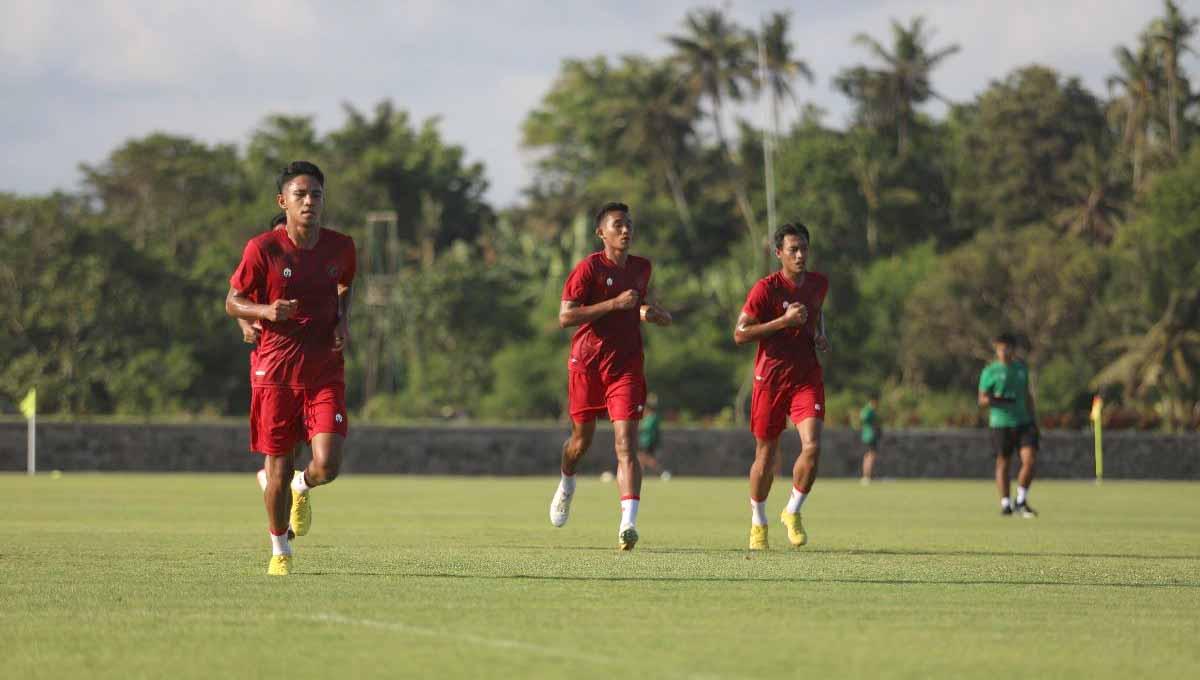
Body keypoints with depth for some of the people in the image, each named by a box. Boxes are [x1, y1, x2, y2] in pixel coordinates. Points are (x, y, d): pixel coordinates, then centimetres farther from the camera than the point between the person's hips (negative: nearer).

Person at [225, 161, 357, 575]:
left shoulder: (340, 247, -1)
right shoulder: (263, 249, -10)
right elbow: (232, 301, -1)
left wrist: (342, 322, 3)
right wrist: (265, 312, -22)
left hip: (325, 372, 2)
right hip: (275, 371, -2)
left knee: (327, 466, -14)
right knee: (278, 469, 5)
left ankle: (301, 487, 25)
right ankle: (279, 549, 29)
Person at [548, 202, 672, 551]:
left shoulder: (641, 268, 9)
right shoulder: (588, 267, -9)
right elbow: (565, 317, -17)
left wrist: (653, 313, 6)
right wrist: (615, 303, -22)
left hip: (626, 365, 2)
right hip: (587, 362, -2)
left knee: (626, 444, -14)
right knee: (582, 438, 14)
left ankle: (628, 523, -25)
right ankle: (566, 485, 49)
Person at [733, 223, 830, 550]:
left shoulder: (819, 283, 6)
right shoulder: (766, 289, -12)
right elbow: (740, 334, -13)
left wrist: (821, 336, 8)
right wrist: (784, 321, -20)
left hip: (807, 378, 3)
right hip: (770, 379, -3)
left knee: (812, 447, -16)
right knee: (766, 456, 5)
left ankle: (792, 512, 6)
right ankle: (758, 523, 27)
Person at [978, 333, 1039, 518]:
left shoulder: (1021, 368, 13)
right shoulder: (990, 371, -1)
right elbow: (982, 399, -2)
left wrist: (1034, 420, 16)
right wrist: (995, 400, -22)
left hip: (1023, 422, 3)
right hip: (1000, 424, -3)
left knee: (1030, 460, -9)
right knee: (1003, 463, 1)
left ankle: (1021, 501, 6)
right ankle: (1006, 504, 12)